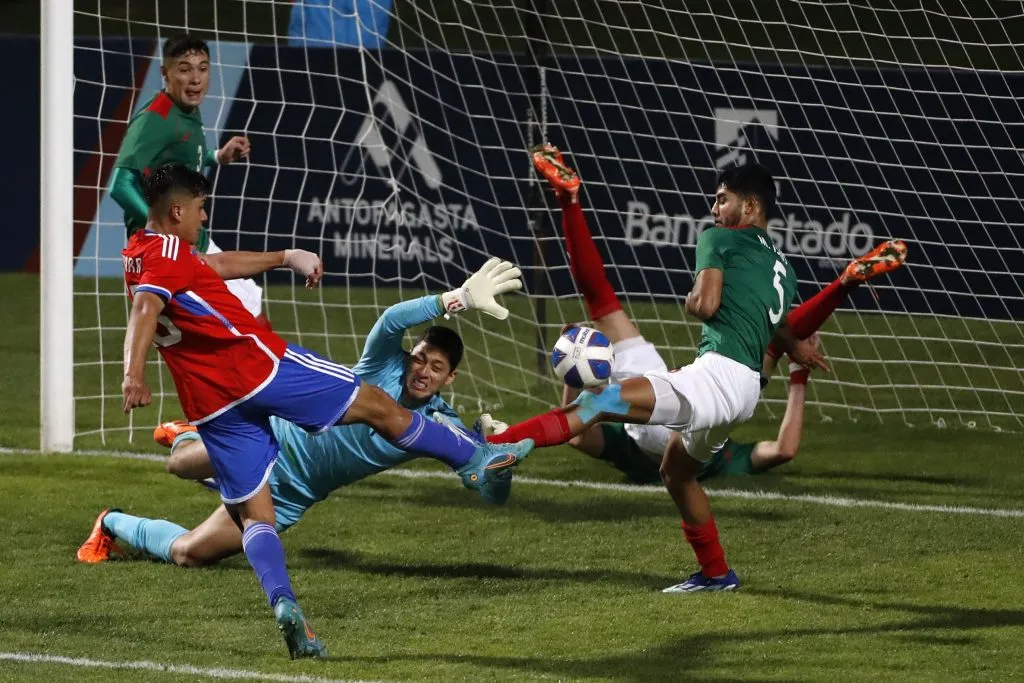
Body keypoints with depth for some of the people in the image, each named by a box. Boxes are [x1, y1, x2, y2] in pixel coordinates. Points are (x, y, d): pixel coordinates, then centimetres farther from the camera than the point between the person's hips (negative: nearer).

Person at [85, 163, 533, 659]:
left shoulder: (138, 255, 18)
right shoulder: (168, 252, -10)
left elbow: (215, 265, 31)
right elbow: (145, 309, -28)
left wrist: (284, 258, 38)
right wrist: (133, 373, -43)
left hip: (210, 407, 8)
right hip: (259, 365, -8)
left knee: (253, 514, 6)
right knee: (376, 405, 10)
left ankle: (283, 603, -19)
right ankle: (476, 461, 24)